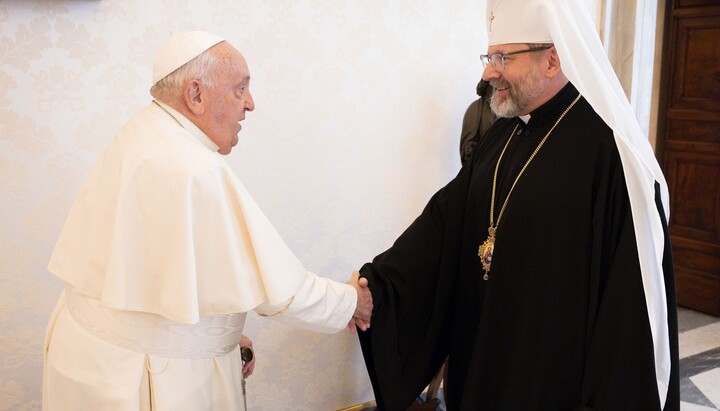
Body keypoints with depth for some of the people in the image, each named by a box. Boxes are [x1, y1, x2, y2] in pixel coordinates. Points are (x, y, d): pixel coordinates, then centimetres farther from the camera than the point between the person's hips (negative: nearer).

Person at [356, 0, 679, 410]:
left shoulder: (608, 150, -19)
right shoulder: (501, 135, 5)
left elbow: (634, 301, -20)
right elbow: (445, 219, 1)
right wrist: (377, 283, -11)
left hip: (557, 376, -7)